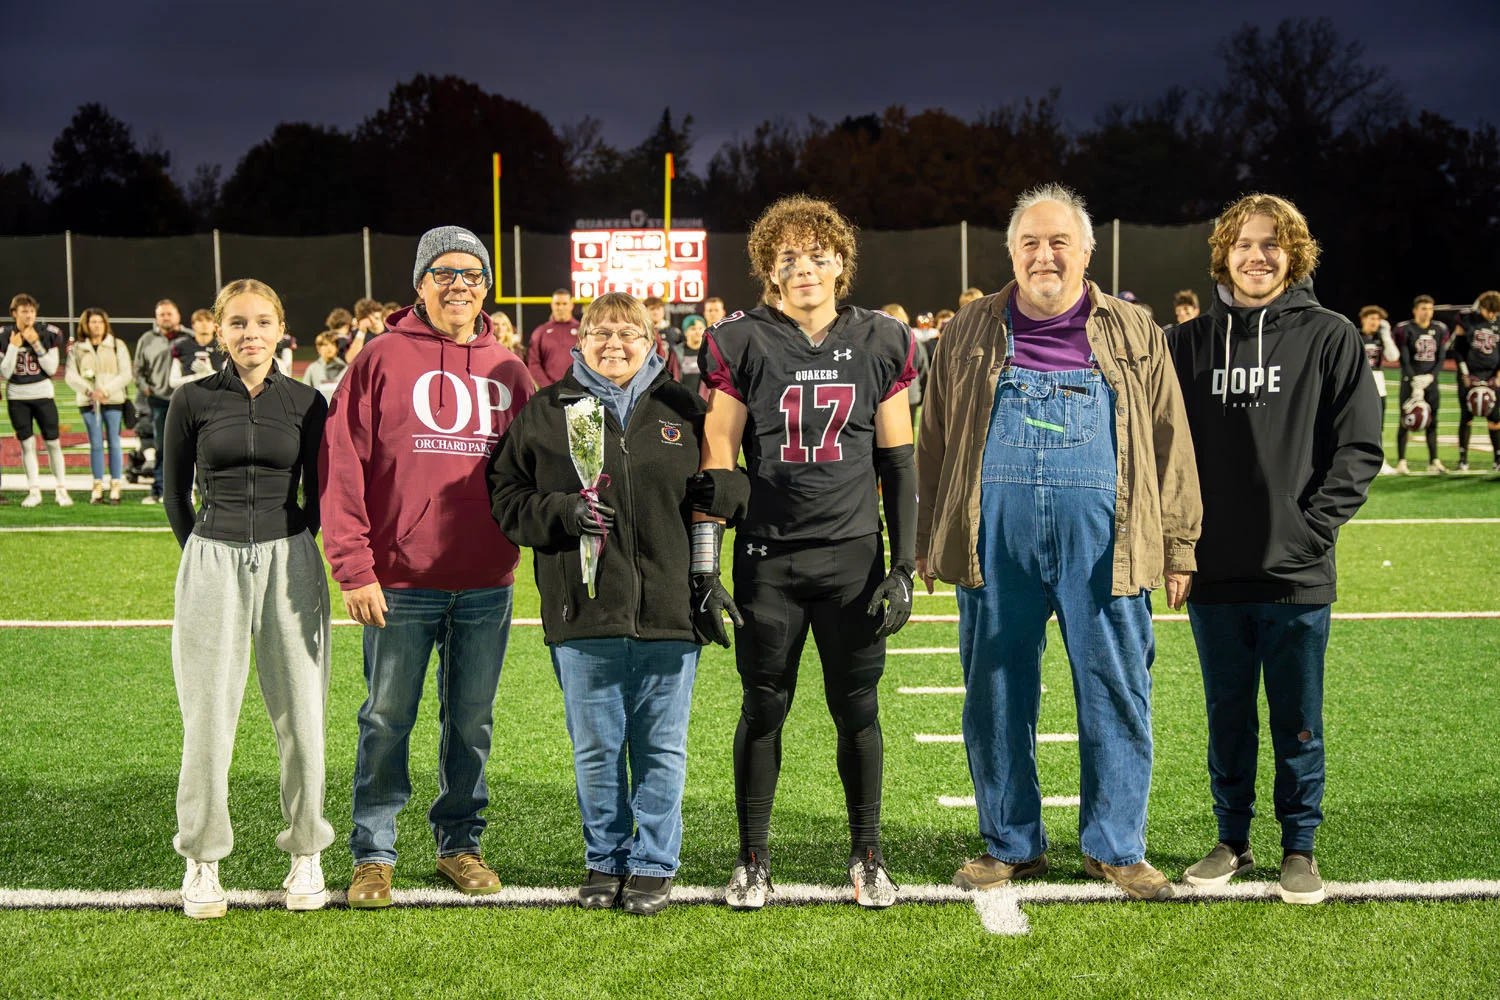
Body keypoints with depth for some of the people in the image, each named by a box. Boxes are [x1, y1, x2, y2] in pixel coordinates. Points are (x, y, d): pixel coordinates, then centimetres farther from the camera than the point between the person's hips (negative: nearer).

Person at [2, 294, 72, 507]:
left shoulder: (47, 334, -3)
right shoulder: (4, 336, -3)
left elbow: (52, 368, -9)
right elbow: (5, 373, -6)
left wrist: (36, 343, -16)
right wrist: (13, 346, -15)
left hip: (43, 394, 0)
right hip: (16, 397, 0)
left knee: (53, 442, -2)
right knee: (27, 444, 2)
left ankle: (61, 490, 5)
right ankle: (34, 491, 7)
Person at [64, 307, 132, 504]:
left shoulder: (117, 345, 5)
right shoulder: (76, 348, 8)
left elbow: (125, 375, -1)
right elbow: (70, 375, 0)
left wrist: (106, 390, -14)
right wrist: (89, 391, -14)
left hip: (113, 400, -1)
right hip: (88, 402, 1)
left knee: (114, 443, -2)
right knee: (95, 444, 3)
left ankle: (115, 487, 1)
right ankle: (98, 486, 7)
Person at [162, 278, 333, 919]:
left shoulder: (306, 403, 4)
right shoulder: (193, 400, 2)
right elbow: (174, 491, 12)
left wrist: (287, 548, 13)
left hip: (290, 564, 1)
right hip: (212, 565, -1)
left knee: (300, 716, 1)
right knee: (208, 721, 0)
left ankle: (305, 855, 16)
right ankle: (201, 861, 14)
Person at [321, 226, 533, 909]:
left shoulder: (507, 369, 10)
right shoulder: (384, 358, -2)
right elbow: (343, 463, -6)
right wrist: (354, 569, -12)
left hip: (487, 583, 3)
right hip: (400, 582, -3)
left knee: (472, 721, 11)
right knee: (387, 720, 6)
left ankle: (460, 843, 25)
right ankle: (373, 853, 17)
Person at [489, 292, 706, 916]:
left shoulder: (682, 410, 9)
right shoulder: (545, 412, 7)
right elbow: (507, 498, 6)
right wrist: (564, 512, -12)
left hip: (669, 607, 0)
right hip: (583, 610, 0)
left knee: (661, 746, 6)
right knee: (595, 747, 8)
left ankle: (654, 864, 19)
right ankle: (604, 860, 24)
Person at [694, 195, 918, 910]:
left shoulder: (879, 344, 4)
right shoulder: (743, 346, -1)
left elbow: (898, 463, 8)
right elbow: (716, 468, -1)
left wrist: (904, 565, 3)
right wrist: (703, 569, -5)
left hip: (855, 556, 1)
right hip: (768, 557, -1)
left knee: (857, 710, 5)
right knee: (763, 708, 6)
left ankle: (867, 856, 21)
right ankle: (753, 859, 19)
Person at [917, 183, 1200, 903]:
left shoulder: (1134, 335, 11)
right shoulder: (970, 333, 13)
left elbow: (1169, 443, 10)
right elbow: (934, 442, 14)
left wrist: (1179, 546, 4)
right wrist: (927, 542, 10)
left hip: (1103, 541, -1)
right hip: (995, 538, 1)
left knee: (1116, 693, 2)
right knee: (995, 694, 6)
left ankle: (1116, 847, 17)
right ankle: (1011, 845, 20)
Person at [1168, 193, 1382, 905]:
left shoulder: (1330, 338, 0)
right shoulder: (1189, 343, 7)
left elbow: (1359, 449, -3)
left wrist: (1311, 530, -10)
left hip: (1297, 578, -2)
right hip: (1214, 577, 2)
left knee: (1297, 721, 7)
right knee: (1227, 719, 13)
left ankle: (1300, 848, 21)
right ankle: (1232, 841, 26)